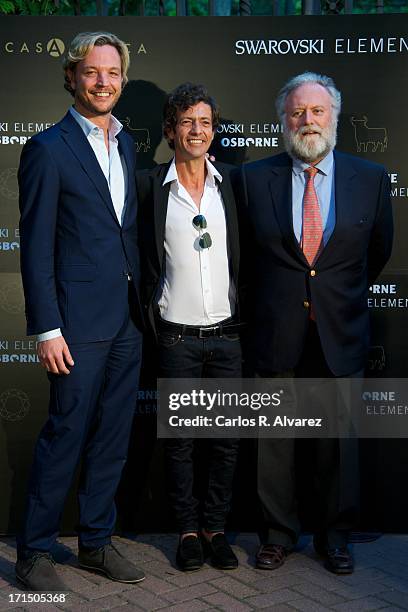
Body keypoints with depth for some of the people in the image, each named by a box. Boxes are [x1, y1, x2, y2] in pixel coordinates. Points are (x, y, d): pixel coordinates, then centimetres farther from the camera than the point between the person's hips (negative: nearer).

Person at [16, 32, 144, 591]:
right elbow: (36, 248, -10)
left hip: (127, 319, 7)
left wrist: (142, 303, 11)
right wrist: (47, 329, -14)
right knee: (66, 435, 1)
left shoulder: (126, 144, 14)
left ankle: (97, 542, 28)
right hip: (79, 321, -7)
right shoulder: (48, 149, -7)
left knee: (113, 438, 13)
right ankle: (34, 551, 18)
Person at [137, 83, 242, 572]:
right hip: (177, 335, -2)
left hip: (226, 331, 2)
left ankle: (215, 527, 23)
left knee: (226, 438, 7)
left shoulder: (231, 182, 6)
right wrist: (152, 319, 2)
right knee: (179, 439, 7)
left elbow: (245, 252, 12)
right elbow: (143, 258, 5)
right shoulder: (150, 185, 0)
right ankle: (187, 529, 21)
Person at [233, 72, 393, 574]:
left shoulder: (370, 179, 2)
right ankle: (279, 533, 27)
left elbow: (377, 251, 14)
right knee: (274, 442, 8)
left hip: (340, 334, 1)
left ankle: (334, 534, 29)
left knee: (337, 440, 11)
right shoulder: (252, 178, 0)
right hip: (276, 334, 0)